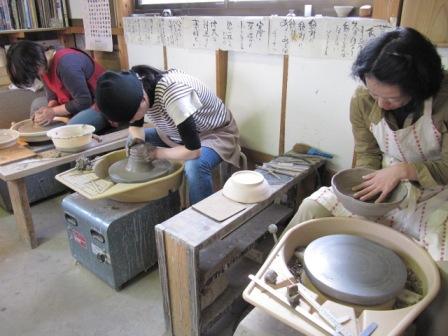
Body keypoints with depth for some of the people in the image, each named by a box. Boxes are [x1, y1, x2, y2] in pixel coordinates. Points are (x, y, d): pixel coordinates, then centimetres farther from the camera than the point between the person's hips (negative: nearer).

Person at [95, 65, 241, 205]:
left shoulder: (173, 94, -38)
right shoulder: (134, 87, -14)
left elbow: (193, 151, -37)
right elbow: (135, 125, 5)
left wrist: (157, 153, -23)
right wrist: (136, 139, -16)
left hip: (216, 133, -7)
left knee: (195, 166, -36)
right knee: (132, 143, 1)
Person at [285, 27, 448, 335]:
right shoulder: (363, 100, -13)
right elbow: (367, 156, -2)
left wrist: (404, 169, -32)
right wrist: (370, 183, -21)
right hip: (385, 183, 3)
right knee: (312, 208, -15)